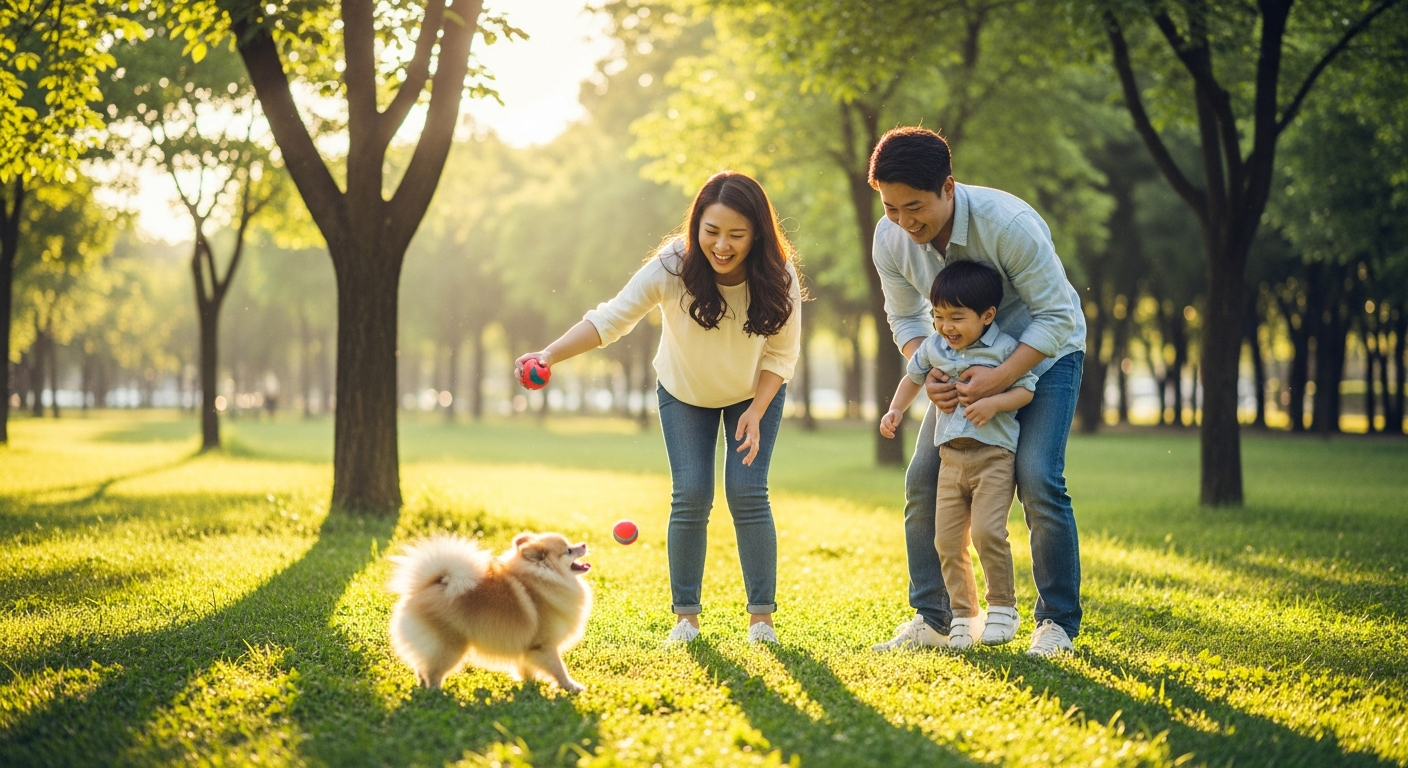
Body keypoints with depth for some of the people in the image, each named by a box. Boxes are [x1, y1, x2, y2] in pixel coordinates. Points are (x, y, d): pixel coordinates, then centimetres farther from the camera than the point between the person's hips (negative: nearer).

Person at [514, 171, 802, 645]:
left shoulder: (778, 279, -28)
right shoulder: (672, 269, -32)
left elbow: (781, 353, -15)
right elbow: (610, 318, -33)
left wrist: (756, 412, -24)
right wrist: (551, 355, -47)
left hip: (756, 393, 0)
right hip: (684, 392, 0)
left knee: (747, 492, -10)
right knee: (690, 495, -7)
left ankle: (762, 616, 0)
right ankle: (686, 615, 5)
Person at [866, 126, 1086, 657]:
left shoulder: (1008, 223, -34)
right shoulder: (890, 239, -18)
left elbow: (1056, 316, -26)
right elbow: (905, 318, -2)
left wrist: (1001, 378, -36)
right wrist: (928, 375, -21)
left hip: (1044, 354, -5)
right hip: (965, 361, 5)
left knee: (1038, 481, -19)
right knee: (924, 479, -4)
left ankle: (1057, 623, -5)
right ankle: (931, 619, 6)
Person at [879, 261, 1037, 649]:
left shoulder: (1004, 348, -7)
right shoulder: (934, 347, 9)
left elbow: (1027, 388, -7)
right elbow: (913, 377, 26)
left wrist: (995, 402, -23)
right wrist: (896, 409, 15)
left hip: (994, 454, -5)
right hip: (951, 456, 5)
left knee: (987, 530, -19)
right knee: (947, 539, 2)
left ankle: (1003, 606, -2)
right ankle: (962, 614, 13)